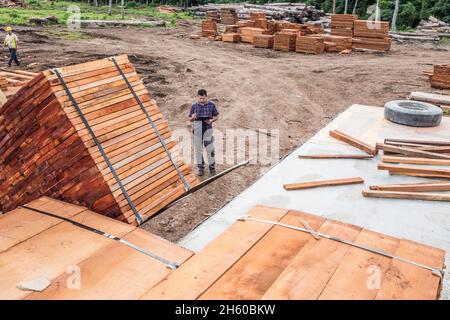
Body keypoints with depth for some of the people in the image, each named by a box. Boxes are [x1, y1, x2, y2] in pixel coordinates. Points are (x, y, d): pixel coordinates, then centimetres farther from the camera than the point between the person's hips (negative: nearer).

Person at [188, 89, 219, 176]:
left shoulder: (211, 105, -1)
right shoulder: (194, 106, 1)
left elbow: (216, 116, 8)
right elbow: (190, 119, 9)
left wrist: (211, 120, -12)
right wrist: (192, 118, -14)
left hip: (207, 129, -1)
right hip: (197, 129, 1)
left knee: (210, 149, 1)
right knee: (198, 148, 5)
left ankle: (212, 168, 13)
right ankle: (201, 168, 17)